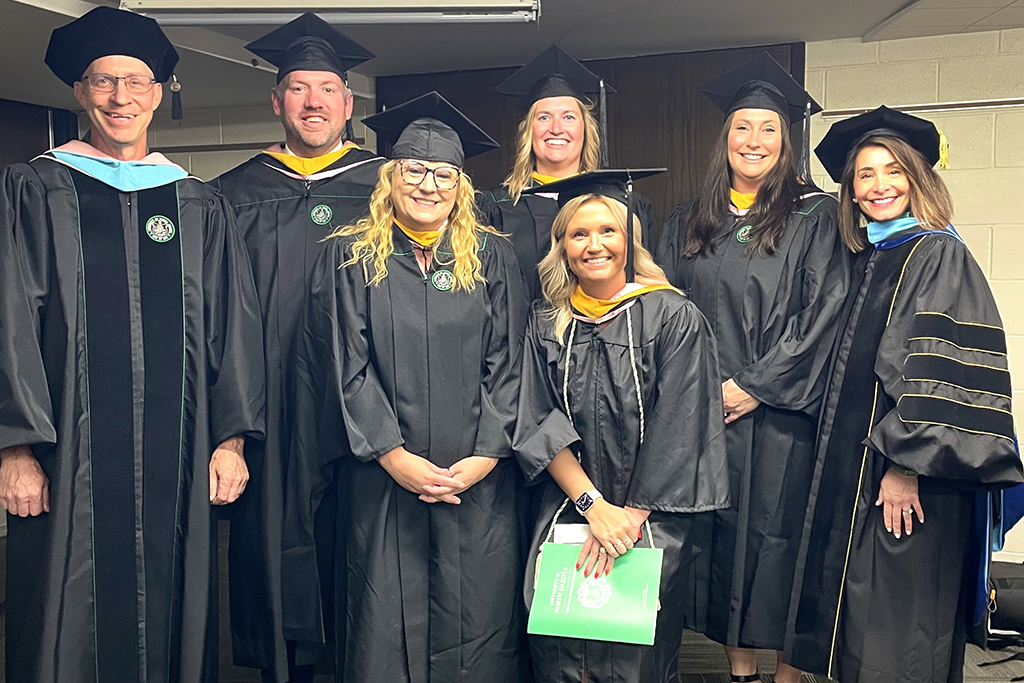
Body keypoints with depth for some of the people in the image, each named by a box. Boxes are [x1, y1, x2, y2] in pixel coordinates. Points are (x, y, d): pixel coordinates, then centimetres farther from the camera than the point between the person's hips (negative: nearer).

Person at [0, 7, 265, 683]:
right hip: (70, 457, -1)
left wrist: (231, 438, 1)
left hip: (175, 458, 2)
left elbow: (233, 327, 8)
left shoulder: (203, 209, 10)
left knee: (169, 614, 7)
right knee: (71, 624, 4)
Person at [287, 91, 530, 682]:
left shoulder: (493, 257, 5)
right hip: (384, 479, 0)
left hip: (479, 480, 1)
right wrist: (393, 456, -11)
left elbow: (508, 366, 1)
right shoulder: (350, 256, 3)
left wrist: (485, 456, -9)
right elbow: (347, 366, -3)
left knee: (479, 622, 8)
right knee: (388, 625, 7)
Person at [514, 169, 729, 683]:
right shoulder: (545, 323, 4)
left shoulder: (672, 317, -5)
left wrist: (629, 516, -12)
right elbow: (538, 426, -2)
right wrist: (594, 506, -13)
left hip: (651, 520, -2)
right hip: (565, 513, 2)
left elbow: (677, 432, -8)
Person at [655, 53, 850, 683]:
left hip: (780, 413, -3)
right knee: (722, 536, 7)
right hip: (704, 410, 4)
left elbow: (822, 311, -7)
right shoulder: (690, 223, 12)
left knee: (779, 534, 1)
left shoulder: (814, 215, 0)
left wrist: (756, 384, -12)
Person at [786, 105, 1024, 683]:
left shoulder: (939, 254, -10)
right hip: (855, 469, 8)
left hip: (913, 480, -8)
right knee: (861, 629, 14)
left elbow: (939, 370, -18)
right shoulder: (870, 260, 14)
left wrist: (907, 463, -22)